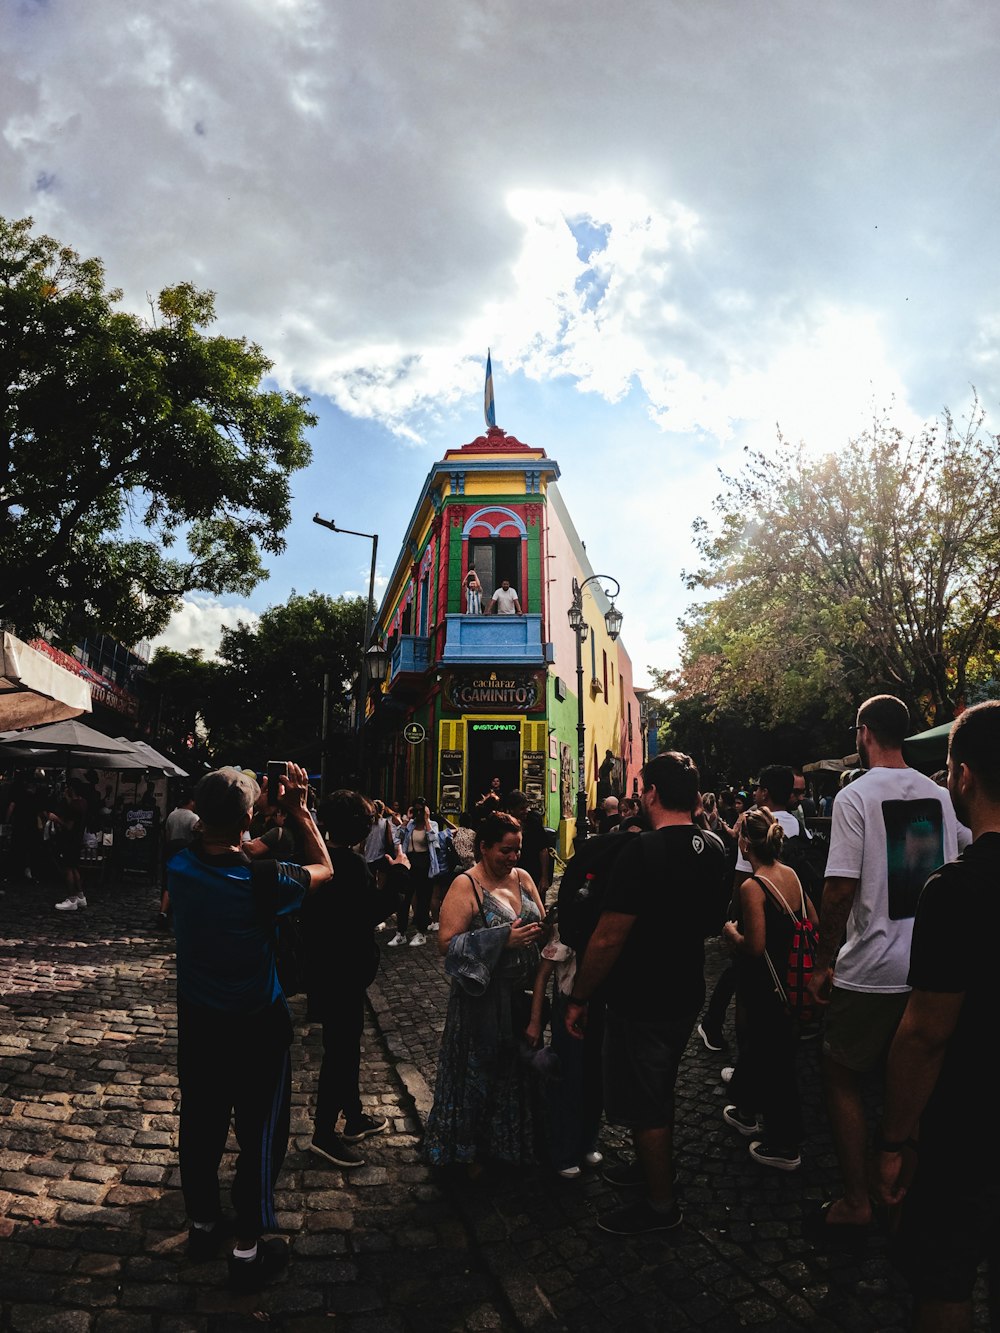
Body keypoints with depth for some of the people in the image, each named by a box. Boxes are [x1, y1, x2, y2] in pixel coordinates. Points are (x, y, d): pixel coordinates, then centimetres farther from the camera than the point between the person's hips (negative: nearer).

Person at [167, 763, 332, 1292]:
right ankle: (249, 1247, 23)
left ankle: (203, 1223, 41)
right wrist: (299, 811, -5)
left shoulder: (179, 868, -13)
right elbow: (323, 868, -8)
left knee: (201, 1123, 21)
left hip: (197, 1024, 6)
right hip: (256, 1028, -5)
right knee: (261, 1130, 11)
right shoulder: (261, 880, -27)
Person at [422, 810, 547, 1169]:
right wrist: (503, 938, -24)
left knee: (516, 1070, 15)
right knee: (477, 1074, 9)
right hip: (482, 1000, -5)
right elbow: (446, 943, -20)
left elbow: (543, 925, 12)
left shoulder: (523, 879, 5)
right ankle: (466, 1149, 29)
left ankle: (510, 1143, 36)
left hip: (520, 995, 5)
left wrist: (537, 931, -12)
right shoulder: (466, 886, -13)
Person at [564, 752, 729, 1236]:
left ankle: (660, 1205, 24)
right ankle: (650, 1165, 45)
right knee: (659, 1095, 26)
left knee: (645, 1108, 9)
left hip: (641, 1003, -8)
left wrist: (578, 999, -15)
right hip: (686, 994, 8)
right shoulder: (713, 848, -1)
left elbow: (608, 939, -25)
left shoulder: (643, 850, -26)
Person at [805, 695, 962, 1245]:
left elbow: (840, 889, -17)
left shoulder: (855, 797, -16)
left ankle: (856, 1205, 15)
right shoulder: (938, 795, 3)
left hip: (871, 969, -6)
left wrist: (823, 963, -7)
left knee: (841, 1079, 10)